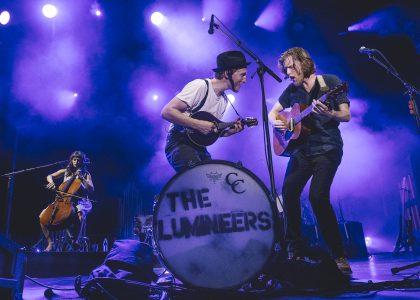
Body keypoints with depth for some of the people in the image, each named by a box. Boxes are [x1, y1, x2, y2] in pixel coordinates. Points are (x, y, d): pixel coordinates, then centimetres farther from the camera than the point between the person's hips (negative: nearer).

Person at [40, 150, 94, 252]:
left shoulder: (86, 174, 7)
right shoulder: (65, 171, 15)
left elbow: (91, 190, -4)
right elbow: (49, 176, 14)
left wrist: (81, 178, -12)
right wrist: (52, 182, -9)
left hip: (78, 202, -4)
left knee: (79, 216, -38)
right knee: (42, 216, -14)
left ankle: (73, 241, -18)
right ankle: (50, 243, -3)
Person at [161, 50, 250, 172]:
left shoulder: (224, 100, 10)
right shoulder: (200, 86, -15)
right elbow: (167, 111, -21)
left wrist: (229, 131, -1)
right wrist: (199, 124, -24)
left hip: (199, 147, 8)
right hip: (179, 143, -8)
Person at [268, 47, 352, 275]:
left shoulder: (331, 82, -2)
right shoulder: (292, 90, 11)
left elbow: (346, 116, -7)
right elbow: (272, 113, 20)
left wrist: (328, 114, -28)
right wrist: (276, 122, -4)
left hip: (327, 148, -5)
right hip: (302, 148, 5)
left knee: (318, 196, -20)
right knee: (289, 192, -12)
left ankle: (338, 255, -4)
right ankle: (295, 251, 3)